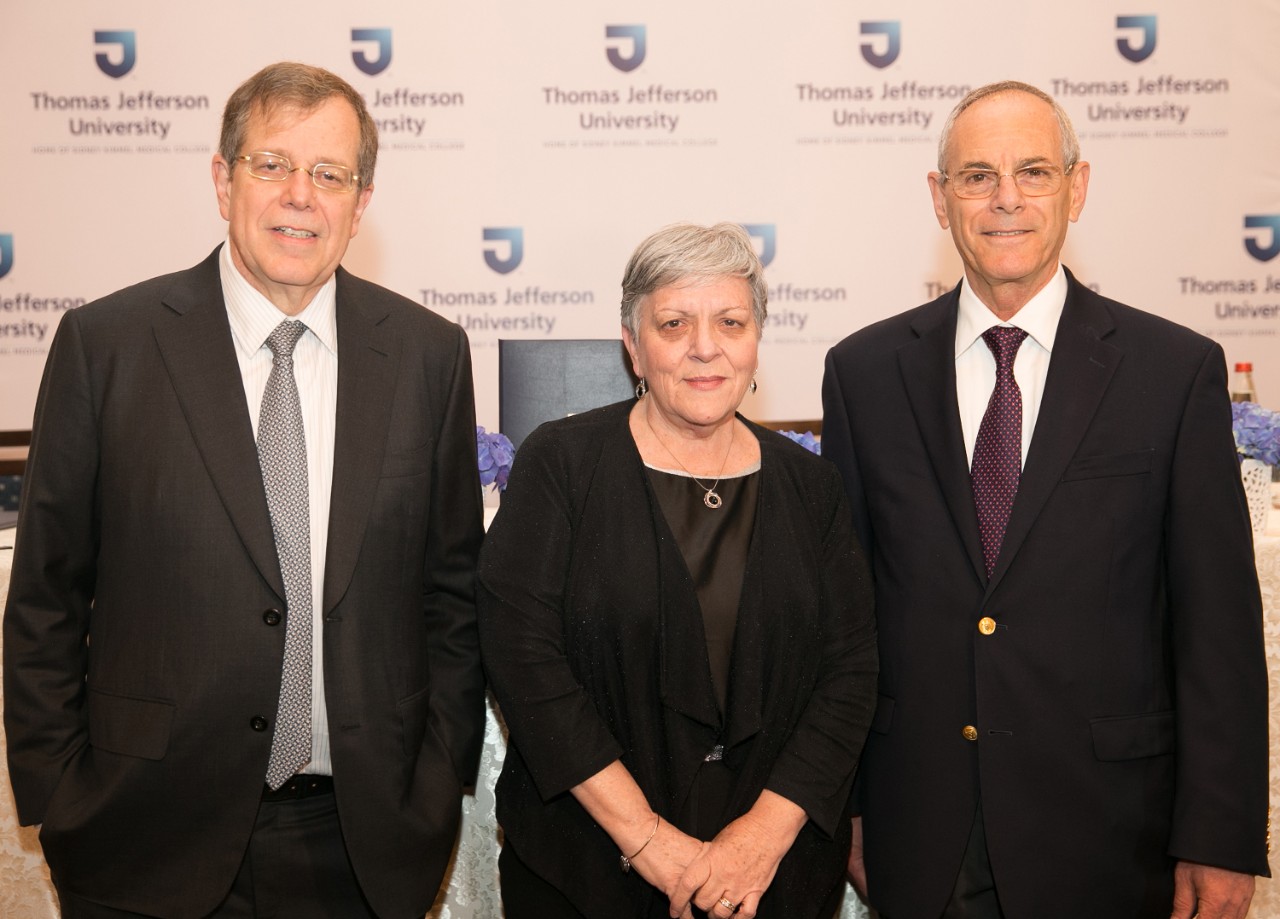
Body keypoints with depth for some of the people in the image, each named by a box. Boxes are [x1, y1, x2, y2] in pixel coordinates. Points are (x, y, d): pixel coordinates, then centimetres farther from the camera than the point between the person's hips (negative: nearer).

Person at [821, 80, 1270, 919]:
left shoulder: (1177, 370, -5)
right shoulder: (865, 371, 0)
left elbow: (1220, 624, -4)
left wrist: (1221, 839, -6)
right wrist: (839, 798, 4)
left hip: (1105, 831, -1)